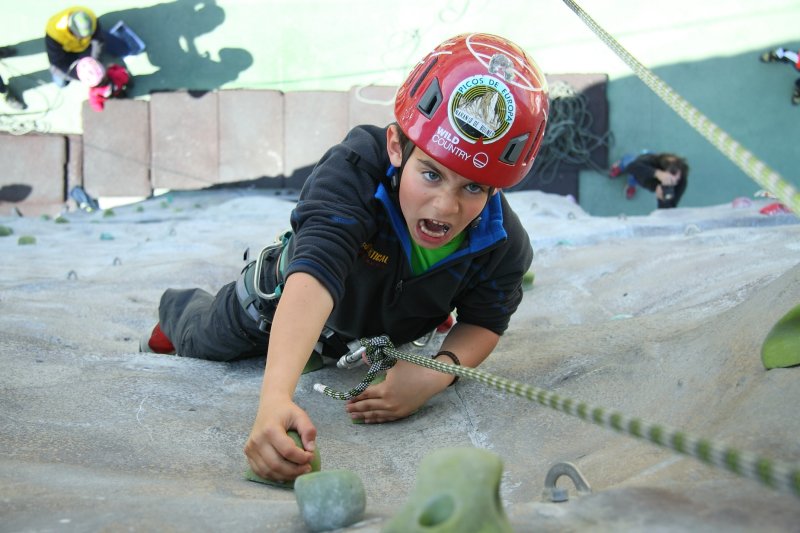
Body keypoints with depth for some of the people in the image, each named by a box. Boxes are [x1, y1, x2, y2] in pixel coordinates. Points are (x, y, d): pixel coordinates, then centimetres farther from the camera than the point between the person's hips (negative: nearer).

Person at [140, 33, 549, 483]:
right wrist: (275, 397, -76)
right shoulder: (356, 167, -49)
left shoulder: (505, 244, -36)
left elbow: (484, 323, -20)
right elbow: (315, 277, -62)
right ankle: (176, 312, 57)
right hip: (291, 294, -3)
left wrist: (439, 371, -43)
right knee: (206, 341, 24)